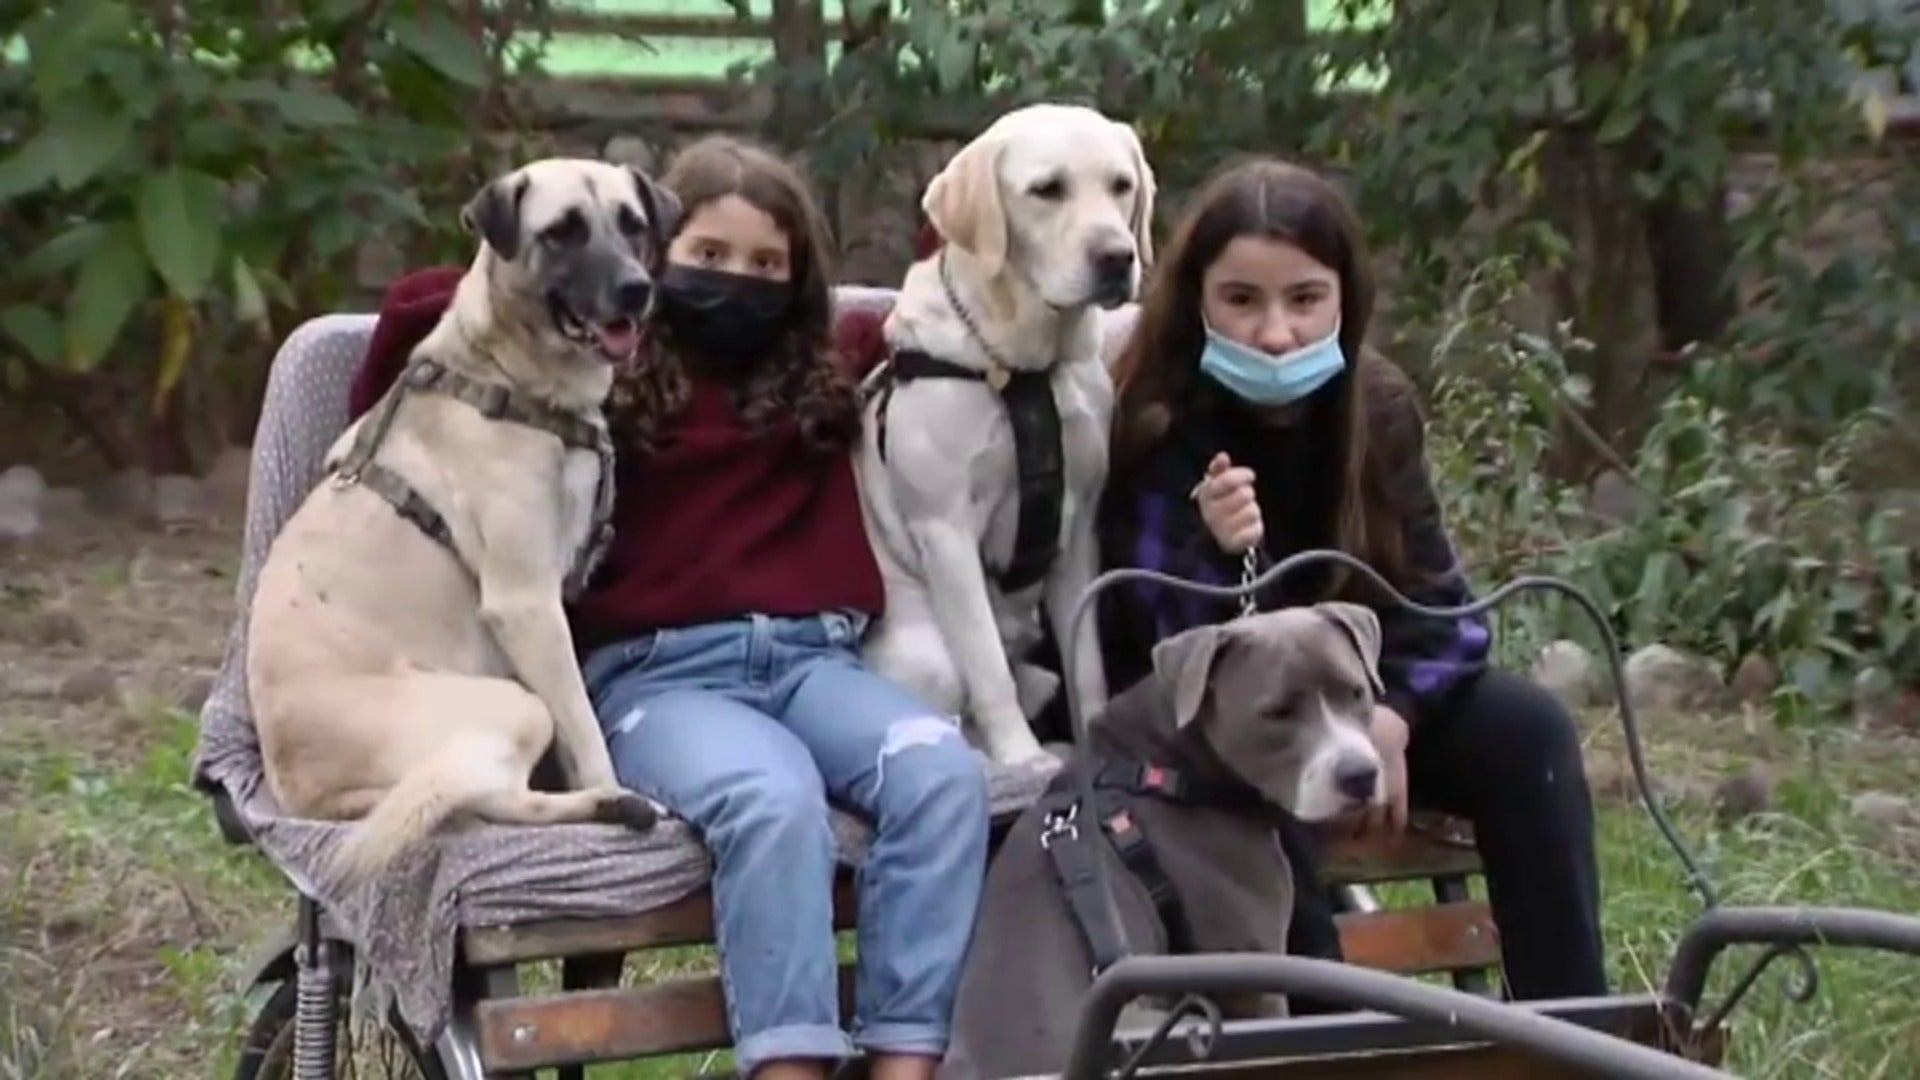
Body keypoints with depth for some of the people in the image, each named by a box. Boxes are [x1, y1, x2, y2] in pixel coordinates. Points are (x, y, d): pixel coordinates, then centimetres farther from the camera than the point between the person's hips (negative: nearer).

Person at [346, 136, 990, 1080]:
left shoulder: (818, 381, 20)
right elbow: (420, 307, 10)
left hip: (812, 655, 4)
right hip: (656, 672, -4)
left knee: (946, 776, -28)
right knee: (776, 801, -37)